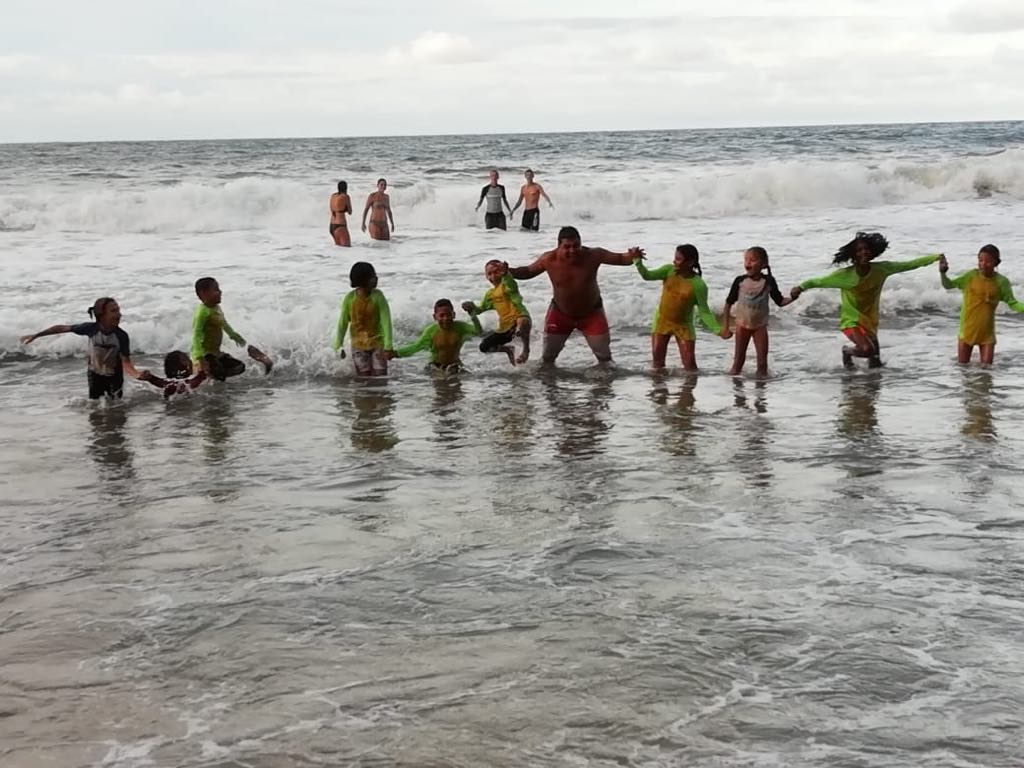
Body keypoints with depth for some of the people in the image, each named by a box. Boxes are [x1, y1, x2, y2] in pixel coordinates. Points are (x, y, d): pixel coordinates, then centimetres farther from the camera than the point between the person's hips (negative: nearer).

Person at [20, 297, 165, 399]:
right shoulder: (91, 329, -25)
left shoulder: (122, 336, -25)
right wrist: (35, 336, -10)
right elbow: (62, 328, -13)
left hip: (114, 377, 0)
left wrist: (137, 374, -49)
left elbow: (126, 363, -26)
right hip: (95, 375, 0)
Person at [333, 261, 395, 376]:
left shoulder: (378, 296, -13)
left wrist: (388, 345, -24)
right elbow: (343, 323, -3)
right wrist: (338, 346, -3)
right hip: (358, 345, 0)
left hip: (377, 344, 0)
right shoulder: (350, 298, -11)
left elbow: (386, 321, -16)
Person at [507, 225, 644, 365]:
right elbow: (528, 272, -5)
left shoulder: (593, 255, -26)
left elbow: (620, 259, -21)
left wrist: (632, 256, -45)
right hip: (560, 313, 1)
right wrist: (509, 272, -23)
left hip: (591, 313, -1)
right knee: (548, 355, 12)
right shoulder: (549, 259, -22)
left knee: (604, 355, 7)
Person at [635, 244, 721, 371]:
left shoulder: (699, 285, -19)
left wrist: (718, 330, -27)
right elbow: (647, 275, -19)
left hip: (683, 326, -3)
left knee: (690, 364, -2)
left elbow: (704, 312, -15)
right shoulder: (669, 270, -10)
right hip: (662, 321, 3)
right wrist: (637, 260, -35)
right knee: (657, 361, 6)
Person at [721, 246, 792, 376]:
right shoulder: (740, 281, -11)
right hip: (742, 324, 0)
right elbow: (729, 303, -3)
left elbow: (780, 301, 0)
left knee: (762, 362, 3)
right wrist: (725, 326, -3)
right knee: (738, 360, 6)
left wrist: (792, 298, -22)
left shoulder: (768, 281, -9)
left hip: (760, 326, 0)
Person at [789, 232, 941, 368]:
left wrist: (934, 257, -5)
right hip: (852, 321, -4)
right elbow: (817, 281, -13)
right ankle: (847, 352, 5)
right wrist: (801, 287, -31)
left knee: (876, 366, 4)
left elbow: (909, 265, -2)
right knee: (867, 349, -29)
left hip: (870, 322, 4)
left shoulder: (881, 269, -9)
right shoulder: (844, 275, -18)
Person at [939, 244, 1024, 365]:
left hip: (987, 332, 0)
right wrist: (943, 273, -26)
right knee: (963, 366, 9)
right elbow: (949, 285, -6)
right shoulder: (971, 275, -9)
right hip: (967, 329, 0)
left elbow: (1012, 303, -5)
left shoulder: (1001, 282, -9)